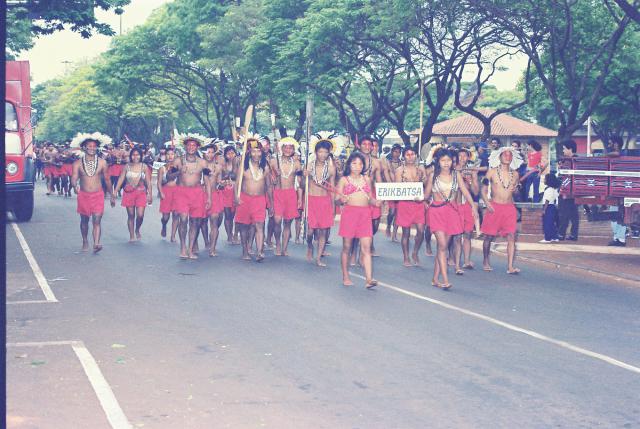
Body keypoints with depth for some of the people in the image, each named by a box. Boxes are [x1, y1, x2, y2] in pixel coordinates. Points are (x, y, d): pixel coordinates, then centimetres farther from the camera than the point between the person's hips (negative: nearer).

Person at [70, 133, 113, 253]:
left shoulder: (102, 162, -1)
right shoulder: (78, 163, -3)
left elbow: (107, 179, 8)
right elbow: (74, 178, -10)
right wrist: (75, 186, -34)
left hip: (98, 195, -1)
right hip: (83, 195, 1)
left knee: (97, 221, -11)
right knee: (84, 220, 13)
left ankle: (96, 244, -21)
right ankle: (85, 242, 30)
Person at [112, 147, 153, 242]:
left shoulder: (144, 167, 1)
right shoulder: (127, 167, 2)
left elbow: (148, 182, 2)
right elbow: (120, 180, 2)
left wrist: (150, 195, -1)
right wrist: (114, 192, -4)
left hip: (141, 192, -1)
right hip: (129, 192, 1)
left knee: (140, 215, -10)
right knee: (131, 215, 4)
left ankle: (137, 230, 20)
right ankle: (132, 236, 13)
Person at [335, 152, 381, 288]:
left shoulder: (367, 179, 15)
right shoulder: (344, 180, 5)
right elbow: (337, 198, 2)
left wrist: (375, 202, -3)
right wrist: (342, 199, -20)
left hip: (365, 214, 2)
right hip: (349, 213, -2)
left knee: (366, 247, -6)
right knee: (347, 246, 5)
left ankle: (369, 279, -13)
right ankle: (345, 277, 17)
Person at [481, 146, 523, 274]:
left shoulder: (515, 174, 9)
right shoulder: (492, 172, -1)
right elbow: (484, 190, 2)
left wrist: (515, 189, 0)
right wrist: (487, 203, -12)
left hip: (510, 207, 2)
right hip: (495, 207, -2)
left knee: (511, 236, -8)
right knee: (489, 236, 3)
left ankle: (510, 267, -10)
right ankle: (486, 261, 24)